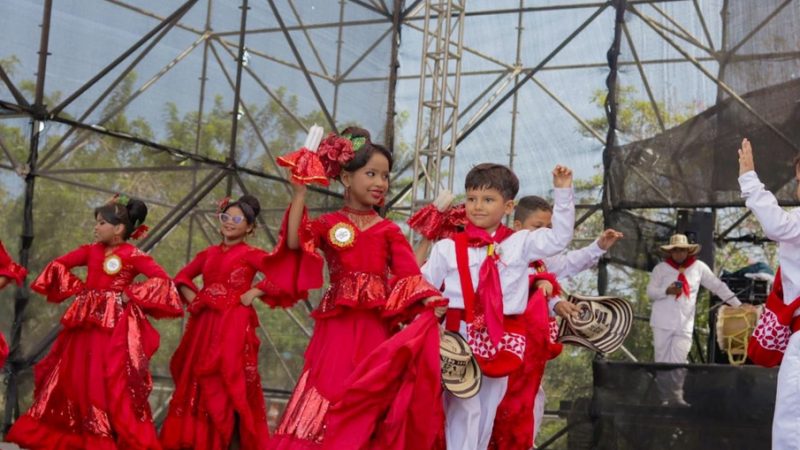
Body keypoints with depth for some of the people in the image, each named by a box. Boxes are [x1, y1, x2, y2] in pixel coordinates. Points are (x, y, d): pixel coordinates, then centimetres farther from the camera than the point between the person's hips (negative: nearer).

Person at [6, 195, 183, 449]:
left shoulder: (134, 256, -7)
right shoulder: (91, 251, 8)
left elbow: (162, 280, -17)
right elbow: (58, 265, 13)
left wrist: (130, 295, -17)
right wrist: (77, 288, 4)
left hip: (116, 327, -6)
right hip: (86, 323, 6)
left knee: (113, 382, -7)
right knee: (75, 376, 10)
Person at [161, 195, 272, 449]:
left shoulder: (250, 254, -2)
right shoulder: (209, 253, 15)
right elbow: (182, 277, 24)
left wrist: (254, 293, -16)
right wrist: (191, 297, 7)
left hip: (234, 325, -6)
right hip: (205, 324, 7)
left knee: (227, 384, -8)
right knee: (197, 382, 9)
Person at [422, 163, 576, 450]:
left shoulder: (521, 243, 6)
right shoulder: (447, 248, 1)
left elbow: (559, 238, 3)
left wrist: (563, 192, -2)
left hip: (502, 340, 3)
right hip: (461, 336, -3)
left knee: (487, 413, 11)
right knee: (464, 410, -7)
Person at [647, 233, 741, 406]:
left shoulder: (699, 267, 5)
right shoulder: (661, 268, 3)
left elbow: (718, 286, 9)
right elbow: (650, 292, 2)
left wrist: (737, 304, 6)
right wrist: (667, 291, -18)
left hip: (684, 325, 0)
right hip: (662, 323, 0)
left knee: (678, 363, -6)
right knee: (662, 362, 1)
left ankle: (676, 397, -1)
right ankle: (665, 398, 7)